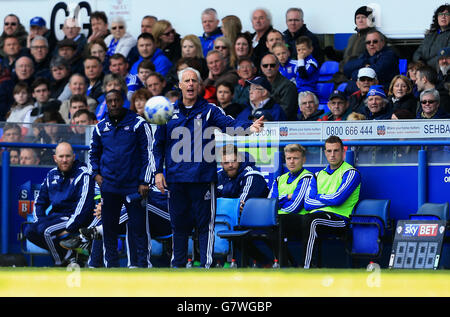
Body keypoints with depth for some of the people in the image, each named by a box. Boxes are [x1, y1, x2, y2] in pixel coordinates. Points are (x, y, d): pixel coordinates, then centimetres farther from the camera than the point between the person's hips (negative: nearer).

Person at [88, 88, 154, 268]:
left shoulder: (138, 123, -1)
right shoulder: (101, 127, 10)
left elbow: (148, 152, -1)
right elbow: (93, 153, 24)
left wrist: (144, 182, -6)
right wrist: (96, 174, 7)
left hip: (133, 185, -3)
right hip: (108, 186, 3)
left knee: (138, 227, -4)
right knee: (109, 227, 5)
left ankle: (141, 265, 1)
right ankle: (111, 265, 12)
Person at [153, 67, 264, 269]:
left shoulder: (209, 110, 3)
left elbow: (230, 124, -14)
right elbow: (159, 144, 14)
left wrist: (249, 127, -34)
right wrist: (159, 171, 5)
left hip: (202, 177, -2)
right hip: (175, 177, 2)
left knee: (205, 223, -2)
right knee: (178, 223, 9)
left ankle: (206, 264, 1)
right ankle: (177, 264, 19)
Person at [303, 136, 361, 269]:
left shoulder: (351, 173, 5)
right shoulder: (318, 175, 23)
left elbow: (337, 199, -9)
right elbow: (307, 203, 10)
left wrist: (318, 197, 7)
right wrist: (328, 200, -3)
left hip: (339, 219, -5)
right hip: (316, 215, 5)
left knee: (311, 221, -35)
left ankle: (306, 268, -39)